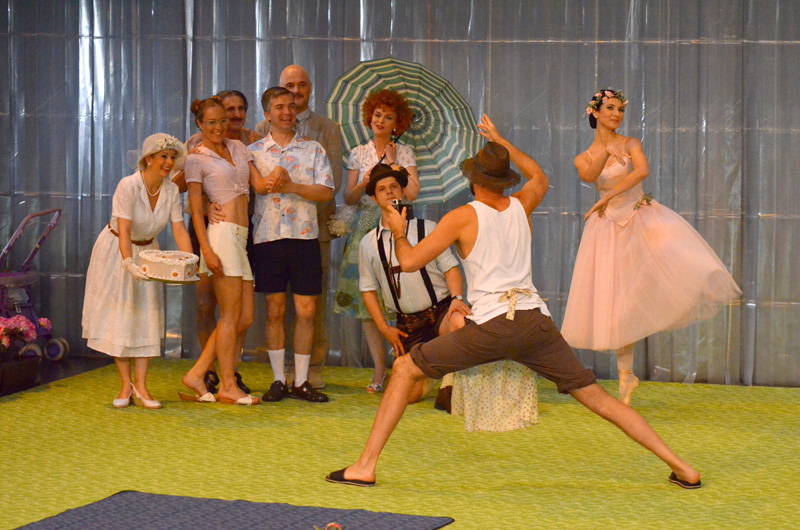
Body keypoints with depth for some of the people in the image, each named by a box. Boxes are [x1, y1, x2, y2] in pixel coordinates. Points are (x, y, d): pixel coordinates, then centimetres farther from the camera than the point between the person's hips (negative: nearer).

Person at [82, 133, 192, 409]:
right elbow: (124, 230, -33)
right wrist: (128, 262, -47)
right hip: (116, 251, -4)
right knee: (117, 317, -2)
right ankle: (125, 385, 5)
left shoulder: (171, 190, -9)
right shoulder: (128, 186, -25)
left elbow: (180, 230, -15)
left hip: (148, 251, 4)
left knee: (146, 318, -2)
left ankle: (140, 386, -1)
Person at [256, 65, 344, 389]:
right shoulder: (264, 130, 12)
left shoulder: (328, 130, 9)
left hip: (315, 221, 0)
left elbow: (333, 182, 0)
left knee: (315, 298, 0)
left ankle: (313, 368, 9)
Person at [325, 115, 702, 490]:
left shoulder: (463, 217, 1)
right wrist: (500, 141, 44)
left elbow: (409, 262, 0)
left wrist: (398, 232, 20)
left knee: (405, 369, 9)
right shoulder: (521, 206, 14)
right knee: (596, 398, 11)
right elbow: (540, 178, 39)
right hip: (536, 322, 4)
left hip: (491, 326, -4)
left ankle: (365, 467, 3)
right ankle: (680, 468, 9)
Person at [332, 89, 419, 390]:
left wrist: (392, 163, -3)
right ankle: (379, 368, 4)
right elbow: (348, 198, 10)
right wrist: (363, 184, -9)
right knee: (365, 298, -2)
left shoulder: (404, 153, 6)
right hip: (365, 228, 3)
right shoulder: (359, 154, 12)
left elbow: (412, 193, -7)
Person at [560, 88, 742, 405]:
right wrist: (605, 151, -33)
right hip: (609, 226, 1)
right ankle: (625, 373, 10)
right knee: (616, 300, 1)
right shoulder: (583, 159, 7)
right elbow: (588, 176, -18)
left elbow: (642, 170, -19)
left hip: (642, 218, -1)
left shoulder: (631, 144, 2)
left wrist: (607, 198, -25)